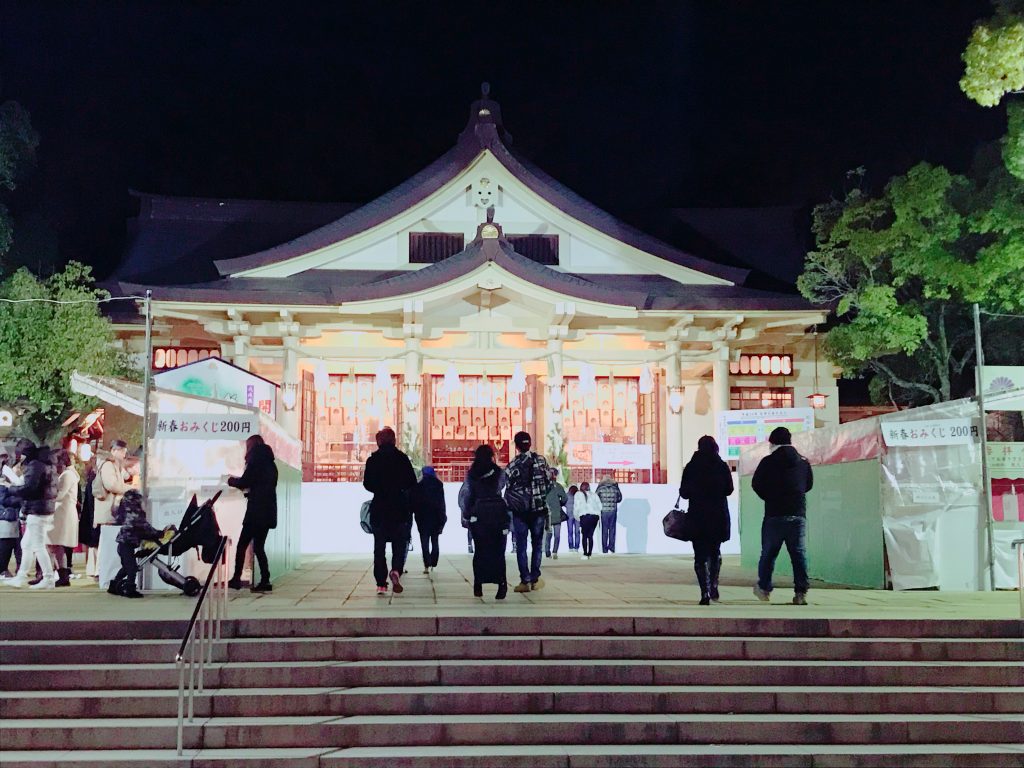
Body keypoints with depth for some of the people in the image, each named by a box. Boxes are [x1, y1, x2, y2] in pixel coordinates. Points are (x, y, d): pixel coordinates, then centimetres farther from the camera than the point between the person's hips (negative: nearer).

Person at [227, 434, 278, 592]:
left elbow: (243, 482, -8)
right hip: (268, 512, 7)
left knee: (242, 545, -2)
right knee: (259, 546, 8)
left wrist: (231, 480, 10)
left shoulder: (255, 461, -6)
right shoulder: (270, 463, 16)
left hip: (256, 511, -7)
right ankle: (265, 581, 1)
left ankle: (236, 579, -3)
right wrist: (247, 490, 20)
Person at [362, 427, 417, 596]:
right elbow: (412, 482, -2)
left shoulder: (372, 459, -1)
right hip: (400, 507, -1)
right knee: (400, 542, 7)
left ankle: (381, 583, 4)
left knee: (379, 545, 8)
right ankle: (396, 570, -19)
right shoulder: (402, 458, -3)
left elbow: (367, 484, 0)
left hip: (379, 507, 1)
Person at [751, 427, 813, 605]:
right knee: (799, 554, 3)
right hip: (798, 515, 2)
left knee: (768, 553, 10)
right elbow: (809, 484, 17)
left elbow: (756, 484, -1)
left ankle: (764, 589, 19)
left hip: (774, 514, -2)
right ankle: (801, 592, -4)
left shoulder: (768, 461, -5)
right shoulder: (803, 462, 6)